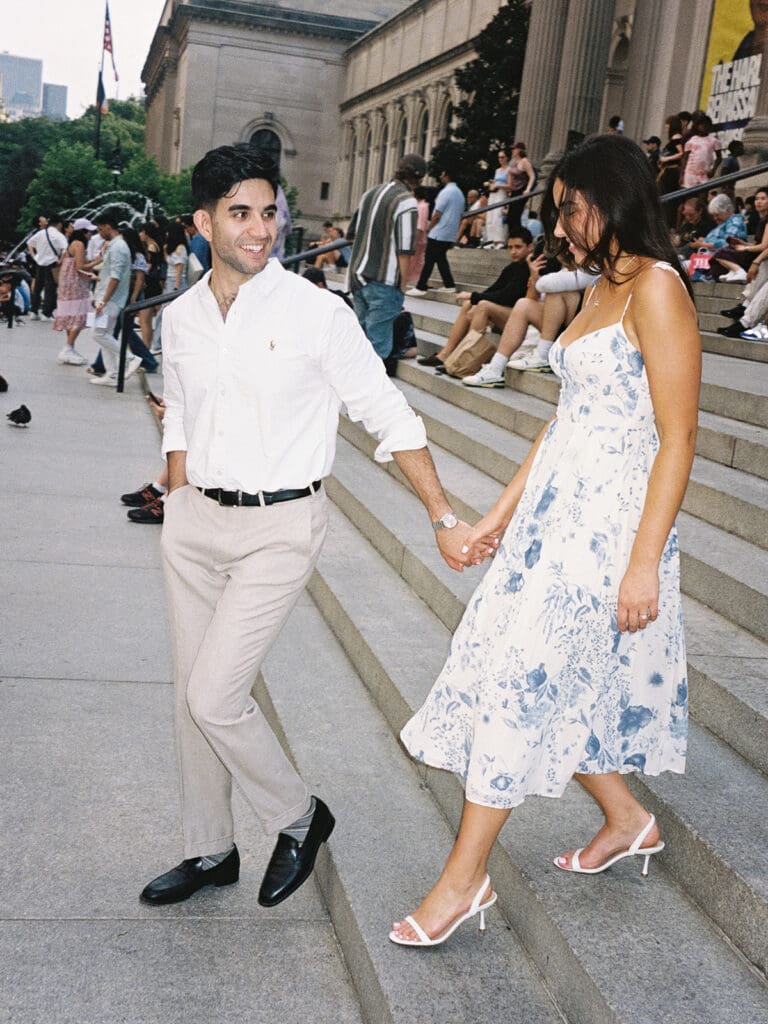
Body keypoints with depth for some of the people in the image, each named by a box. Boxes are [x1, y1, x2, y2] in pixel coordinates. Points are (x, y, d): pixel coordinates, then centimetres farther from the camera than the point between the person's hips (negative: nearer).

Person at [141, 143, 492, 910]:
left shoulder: (315, 312, -12)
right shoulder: (181, 317, 4)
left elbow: (390, 418, -10)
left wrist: (445, 520, -12)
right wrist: (177, 513, 14)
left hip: (279, 528, -5)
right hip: (194, 521, 6)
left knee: (216, 697, -9)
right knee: (192, 694, 12)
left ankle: (299, 819, 18)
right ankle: (209, 851, 31)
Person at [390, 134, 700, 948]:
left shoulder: (657, 289, -13)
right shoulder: (601, 290, 14)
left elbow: (677, 438, -17)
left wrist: (645, 563, -19)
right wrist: (502, 511, 17)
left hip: (609, 521, -9)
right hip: (555, 511, 9)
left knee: (522, 678, -3)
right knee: (558, 681, 14)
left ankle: (465, 877, 10)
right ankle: (626, 820, 35)